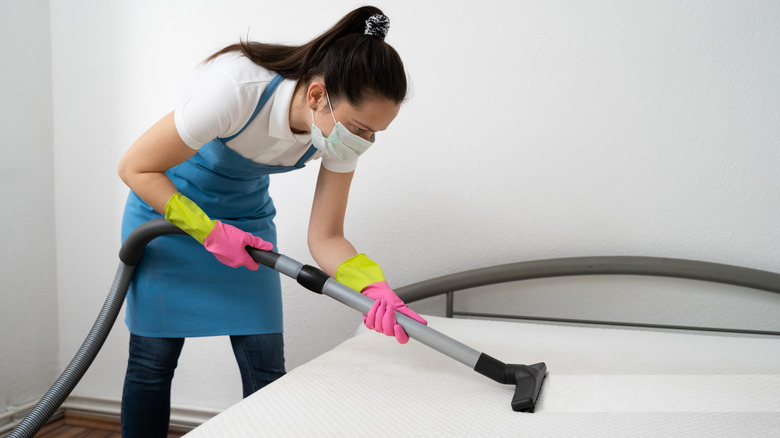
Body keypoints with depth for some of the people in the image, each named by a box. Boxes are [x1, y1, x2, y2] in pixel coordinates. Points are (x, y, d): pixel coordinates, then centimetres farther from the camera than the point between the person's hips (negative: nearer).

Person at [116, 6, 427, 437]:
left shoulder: (344, 126, -20)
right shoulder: (237, 87, -36)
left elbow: (325, 238, -15)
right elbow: (135, 167, -23)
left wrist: (374, 286, -32)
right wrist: (208, 230, -25)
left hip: (246, 216, 4)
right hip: (167, 205, -4)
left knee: (265, 365, 0)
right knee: (154, 356, 0)